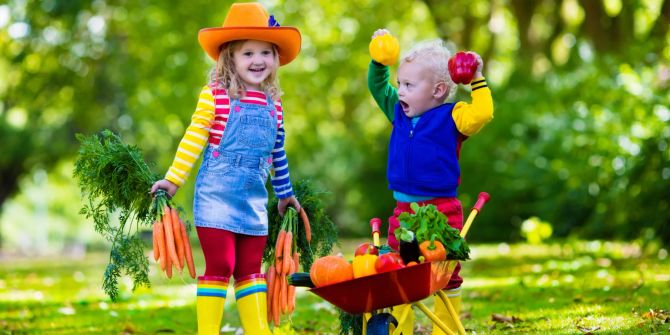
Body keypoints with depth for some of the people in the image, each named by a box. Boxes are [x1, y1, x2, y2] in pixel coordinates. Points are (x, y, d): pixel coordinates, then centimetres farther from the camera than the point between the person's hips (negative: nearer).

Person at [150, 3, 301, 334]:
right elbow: (192, 140, -5)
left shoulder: (274, 104, 8)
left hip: (254, 200, 5)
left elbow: (278, 154, 18)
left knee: (250, 269, 12)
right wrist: (173, 179, -7)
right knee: (219, 267, -4)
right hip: (216, 195, -5)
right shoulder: (215, 96, -8)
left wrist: (285, 194, 25)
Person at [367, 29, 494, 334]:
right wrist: (379, 60, 8)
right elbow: (377, 86, 21)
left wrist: (477, 81, -21)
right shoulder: (400, 112, 8)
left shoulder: (451, 118, -9)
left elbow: (482, 114, -26)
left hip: (441, 209, -5)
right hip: (404, 208, 6)